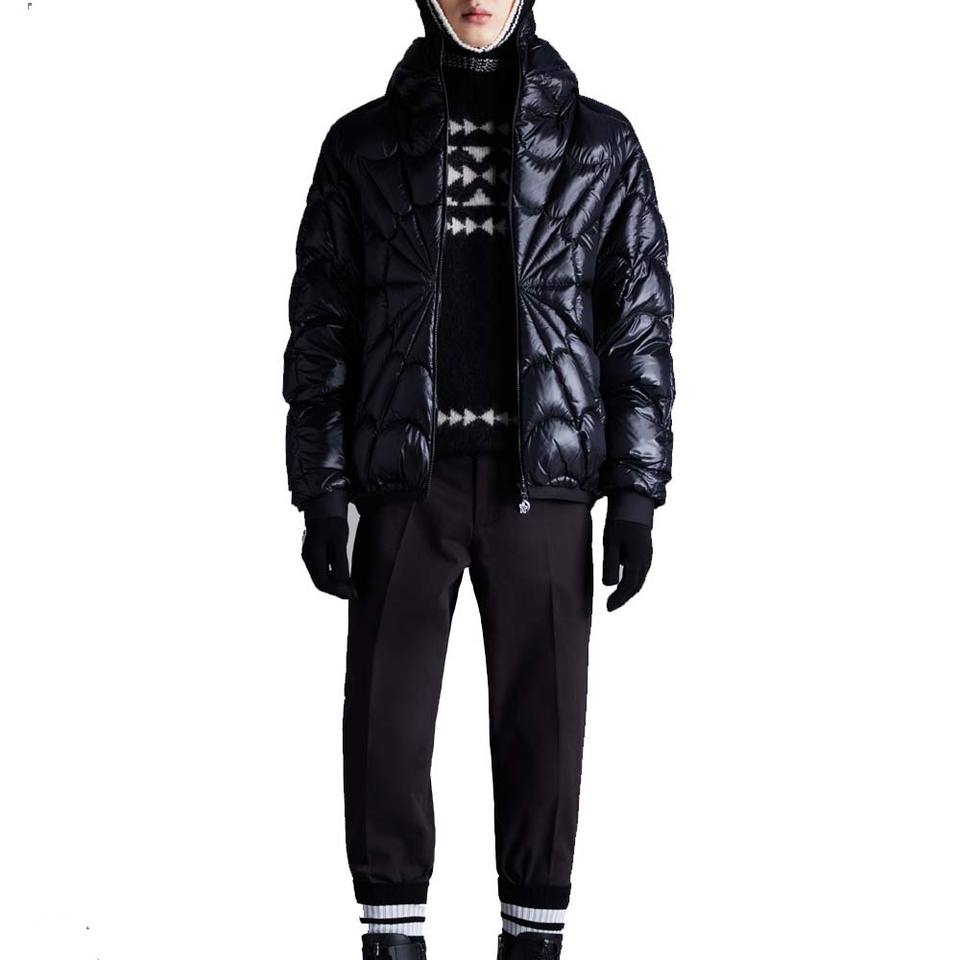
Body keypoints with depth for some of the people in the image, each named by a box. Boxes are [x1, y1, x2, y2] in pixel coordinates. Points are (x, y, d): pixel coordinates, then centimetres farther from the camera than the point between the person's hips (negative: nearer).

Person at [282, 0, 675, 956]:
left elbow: (640, 323, 4)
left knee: (542, 717, 3)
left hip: (543, 481, 0)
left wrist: (636, 497, -2)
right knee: (385, 716, 0)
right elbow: (321, 327, 6)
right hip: (409, 478, 1)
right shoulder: (364, 145, 6)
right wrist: (320, 497, 0)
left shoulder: (598, 146, 5)